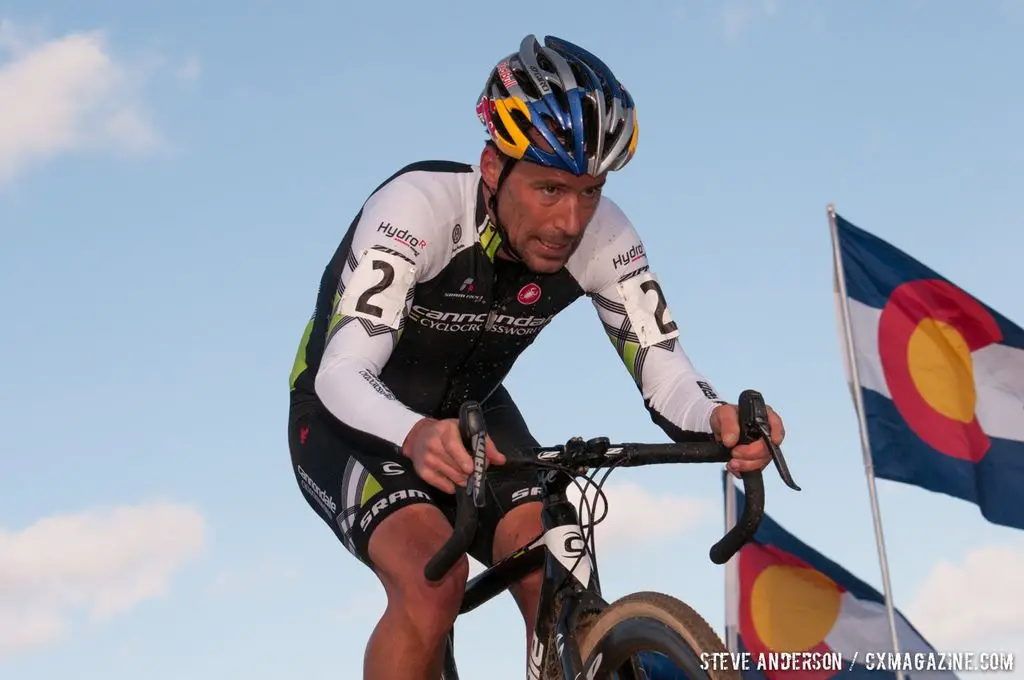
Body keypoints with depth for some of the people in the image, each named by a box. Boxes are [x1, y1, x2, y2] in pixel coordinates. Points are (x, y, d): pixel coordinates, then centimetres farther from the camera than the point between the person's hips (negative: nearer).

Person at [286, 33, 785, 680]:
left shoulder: (602, 235, -20)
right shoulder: (419, 205, -32)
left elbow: (662, 367, -22)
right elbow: (342, 373, -39)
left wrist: (719, 419, -45)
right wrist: (416, 436, -61)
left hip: (471, 411, 4)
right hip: (352, 421, -4)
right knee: (433, 580, -30)